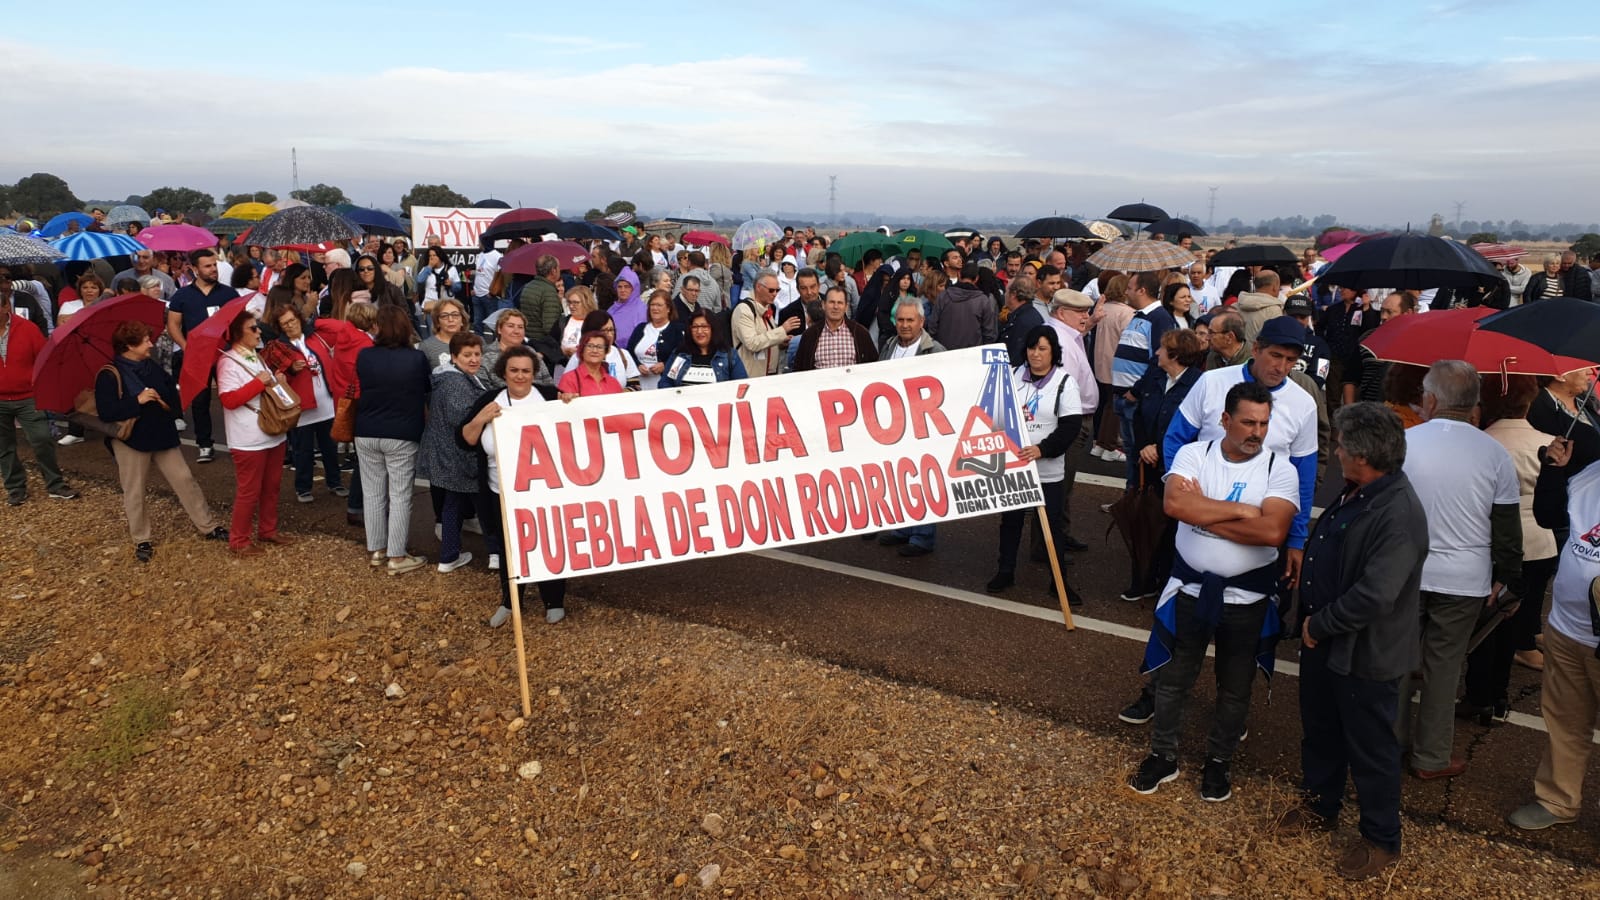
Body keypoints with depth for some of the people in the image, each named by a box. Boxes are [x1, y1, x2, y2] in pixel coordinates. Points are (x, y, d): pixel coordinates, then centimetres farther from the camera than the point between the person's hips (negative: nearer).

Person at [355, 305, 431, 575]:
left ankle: (376, 550, 24)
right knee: (400, 496, 2)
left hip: (367, 434, 3)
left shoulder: (364, 356, -6)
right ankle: (396, 557, 6)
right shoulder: (417, 358, -13)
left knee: (373, 493, 14)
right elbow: (429, 390, 4)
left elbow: (359, 389, 11)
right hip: (402, 436, -3)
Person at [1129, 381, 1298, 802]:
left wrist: (1203, 512, -20)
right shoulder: (1193, 454, -8)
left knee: (1235, 685, 15)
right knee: (1173, 676, 12)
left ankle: (1218, 762, 36)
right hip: (1191, 587, 0)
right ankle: (1162, 756, 30)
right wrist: (1240, 509, -22)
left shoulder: (1280, 469, -10)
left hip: (1247, 595, 0)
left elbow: (1272, 531, -25)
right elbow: (1174, 503, -25)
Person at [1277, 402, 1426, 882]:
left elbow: (1373, 596, -30)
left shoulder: (1399, 516, -28)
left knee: (1370, 748, 10)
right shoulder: (1355, 492, 1)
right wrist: (1312, 622, 10)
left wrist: (1320, 625, -17)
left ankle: (1381, 840, 30)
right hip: (1324, 640, 9)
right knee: (1319, 730, 24)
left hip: (1365, 653, -9)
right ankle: (1320, 805, 45)